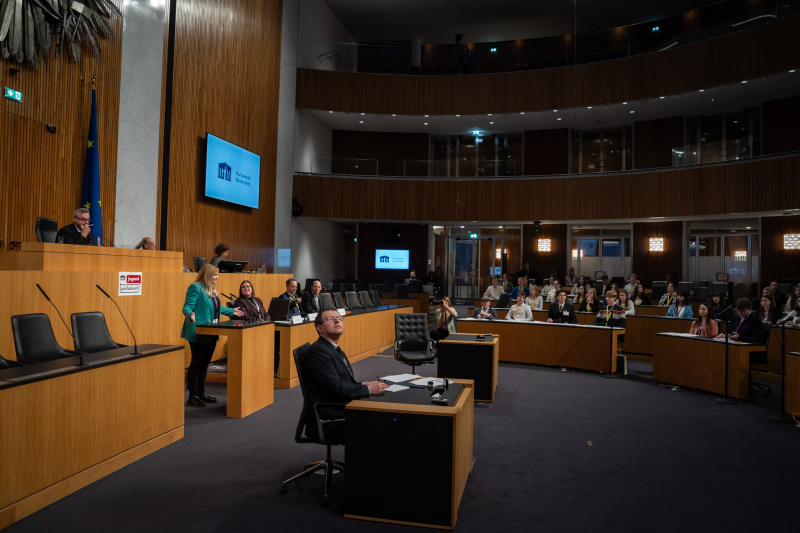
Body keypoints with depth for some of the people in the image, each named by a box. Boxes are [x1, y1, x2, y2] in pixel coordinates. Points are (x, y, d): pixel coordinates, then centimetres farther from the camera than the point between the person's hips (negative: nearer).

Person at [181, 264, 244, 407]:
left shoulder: (212, 289, 16)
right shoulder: (195, 288, -11)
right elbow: (187, 307, -17)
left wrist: (231, 311, 33)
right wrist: (190, 315, -37)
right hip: (198, 334, -9)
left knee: (204, 363, 13)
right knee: (197, 364, -2)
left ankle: (201, 393, 22)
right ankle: (193, 396, 6)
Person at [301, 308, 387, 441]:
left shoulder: (337, 351, 17)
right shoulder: (317, 351, -13)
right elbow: (336, 387, -19)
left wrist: (363, 385, 0)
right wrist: (368, 389, -11)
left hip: (343, 412, 9)